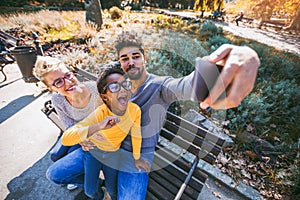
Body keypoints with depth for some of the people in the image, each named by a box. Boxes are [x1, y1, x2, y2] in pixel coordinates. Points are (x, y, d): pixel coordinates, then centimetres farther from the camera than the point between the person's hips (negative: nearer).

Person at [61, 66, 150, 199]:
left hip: (112, 154, 2)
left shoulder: (135, 110, -27)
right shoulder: (100, 114, -34)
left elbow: (136, 135, -12)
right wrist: (97, 127, -56)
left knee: (112, 189, 16)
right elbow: (65, 139, -40)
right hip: (92, 149, -1)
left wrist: (136, 158, 2)